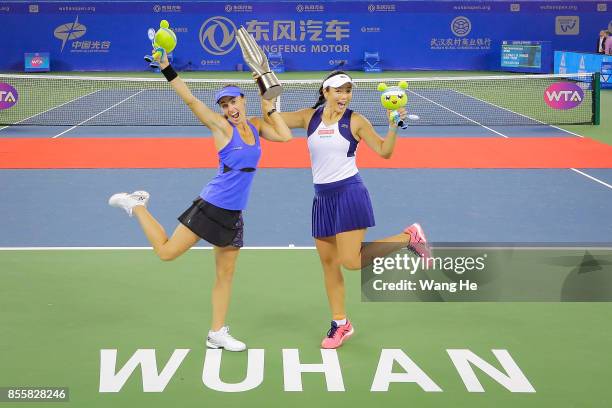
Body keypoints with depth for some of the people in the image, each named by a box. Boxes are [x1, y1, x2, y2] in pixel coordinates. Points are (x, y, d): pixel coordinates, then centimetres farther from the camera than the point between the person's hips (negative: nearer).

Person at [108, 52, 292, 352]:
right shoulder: (221, 126, -8)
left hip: (233, 214, 5)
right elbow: (190, 100, -15)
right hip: (210, 206, -5)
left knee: (225, 274, 10)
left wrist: (269, 109, 5)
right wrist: (166, 68, -22)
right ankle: (136, 205, 16)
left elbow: (285, 136, 4)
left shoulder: (255, 125, 9)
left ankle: (217, 334, 20)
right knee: (166, 252, -5)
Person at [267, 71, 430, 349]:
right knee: (328, 263, 9)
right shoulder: (309, 117, 6)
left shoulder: (355, 121, -4)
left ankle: (408, 237, 5)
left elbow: (384, 151, -2)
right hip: (323, 198, 5)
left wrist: (394, 125, -16)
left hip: (349, 194, -5)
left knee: (350, 261, -16)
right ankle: (340, 324, 23)